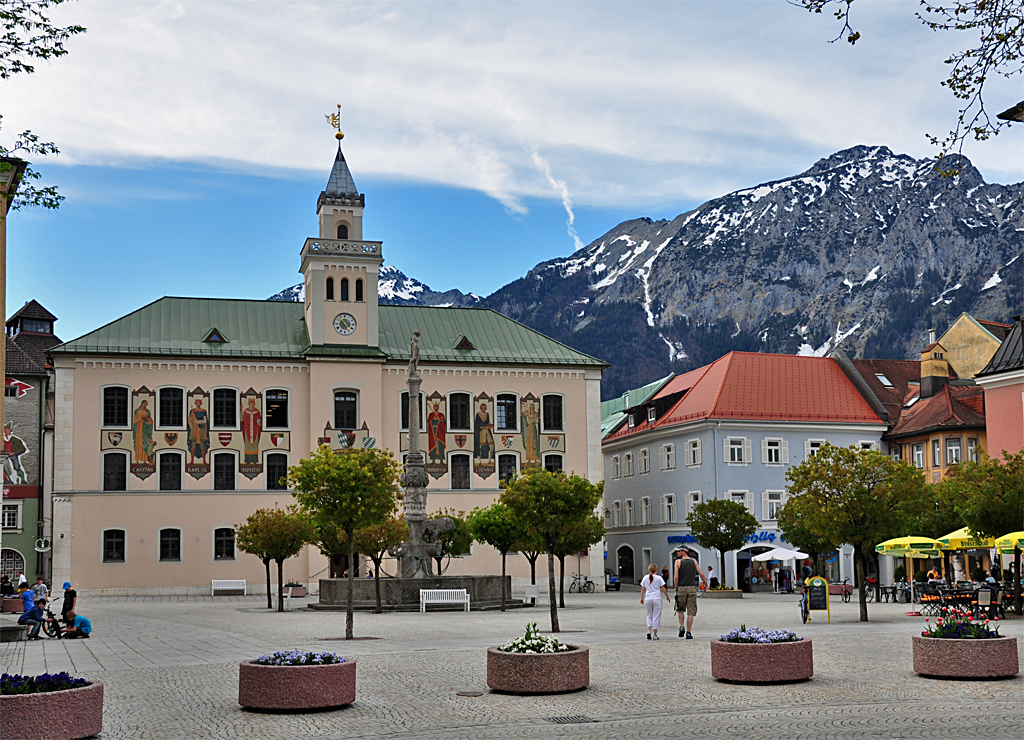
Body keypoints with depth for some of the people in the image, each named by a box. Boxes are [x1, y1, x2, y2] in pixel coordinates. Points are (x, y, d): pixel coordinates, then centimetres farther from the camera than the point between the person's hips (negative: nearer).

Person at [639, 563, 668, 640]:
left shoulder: (645, 578, 4)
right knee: (656, 617, 3)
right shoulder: (658, 578, -5)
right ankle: (655, 635, 4)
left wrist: (642, 598, 19)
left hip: (648, 599, 3)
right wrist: (667, 596, 9)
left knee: (649, 616, 15)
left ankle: (649, 631, -5)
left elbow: (643, 589, 9)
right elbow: (663, 589, -3)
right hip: (656, 599, -3)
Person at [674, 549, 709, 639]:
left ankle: (681, 627, 1)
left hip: (681, 588, -1)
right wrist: (706, 584, 17)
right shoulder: (694, 561, 8)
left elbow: (676, 577, -8)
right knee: (690, 611, 2)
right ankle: (688, 632, -1)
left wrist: (676, 589, 1)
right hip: (692, 588, 1)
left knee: (681, 609, 17)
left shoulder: (678, 562, -1)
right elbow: (702, 574, 4)